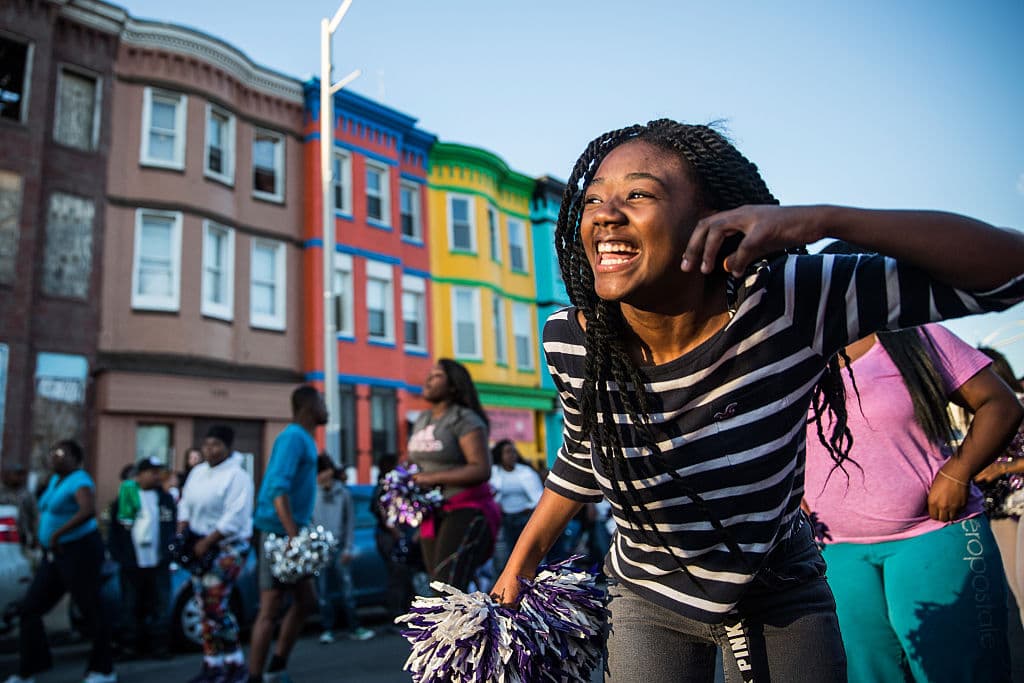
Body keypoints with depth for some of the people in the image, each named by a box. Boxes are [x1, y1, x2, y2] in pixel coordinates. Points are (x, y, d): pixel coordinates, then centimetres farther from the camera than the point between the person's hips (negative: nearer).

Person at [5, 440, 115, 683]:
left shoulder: (79, 481, -16)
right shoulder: (55, 479, 12)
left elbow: (89, 510, -35)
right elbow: (45, 508, 32)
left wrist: (57, 533, -31)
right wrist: (41, 530, 15)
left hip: (79, 552, -9)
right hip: (54, 554, 9)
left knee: (89, 611, 0)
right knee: (30, 608, 8)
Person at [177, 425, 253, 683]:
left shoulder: (237, 475, -14)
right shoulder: (198, 471, 11)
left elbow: (235, 518, -20)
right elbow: (185, 504, 16)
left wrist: (207, 542, -19)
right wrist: (182, 532, 1)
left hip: (228, 546, -8)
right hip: (201, 546, 8)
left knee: (216, 604, -12)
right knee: (206, 607, 9)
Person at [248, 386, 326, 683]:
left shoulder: (304, 439, 15)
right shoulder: (293, 437, -15)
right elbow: (278, 489, -25)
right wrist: (293, 536, -30)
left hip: (291, 532, 10)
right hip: (277, 532, -10)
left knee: (306, 601, 16)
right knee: (270, 609, -4)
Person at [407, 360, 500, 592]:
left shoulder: (465, 420, -11)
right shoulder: (422, 420, 14)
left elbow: (481, 470, -19)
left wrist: (434, 478, -20)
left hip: (466, 510, -9)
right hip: (433, 516, 9)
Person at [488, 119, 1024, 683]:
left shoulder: (786, 304, -28)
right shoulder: (569, 340, -20)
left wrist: (821, 219, -39)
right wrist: (519, 564, 8)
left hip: (782, 599, 0)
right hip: (650, 602, 1)